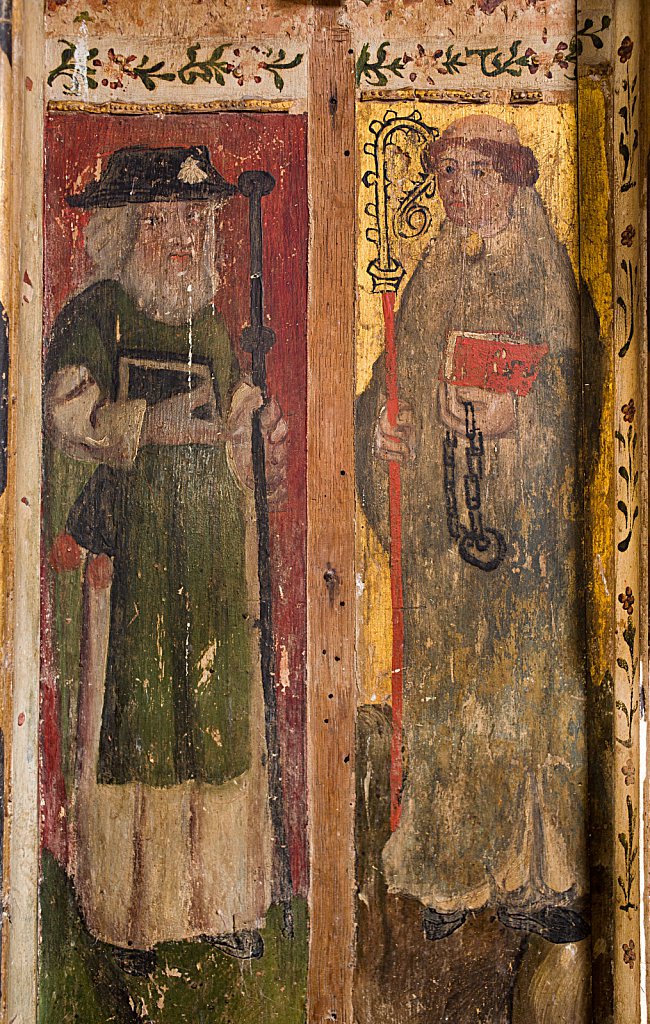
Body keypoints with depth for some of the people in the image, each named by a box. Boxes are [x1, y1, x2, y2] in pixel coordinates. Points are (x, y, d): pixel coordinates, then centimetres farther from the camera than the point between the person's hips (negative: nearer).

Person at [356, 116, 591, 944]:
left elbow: (576, 386, -1)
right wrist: (380, 426, -4)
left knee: (530, 677, 0)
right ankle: (455, 872, 17)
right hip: (441, 499, 3)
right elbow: (401, 378, 15)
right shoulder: (431, 276, 13)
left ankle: (543, 874, 15)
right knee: (447, 681, 5)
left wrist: (516, 413, -18)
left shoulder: (545, 272, 3)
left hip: (528, 503, -3)